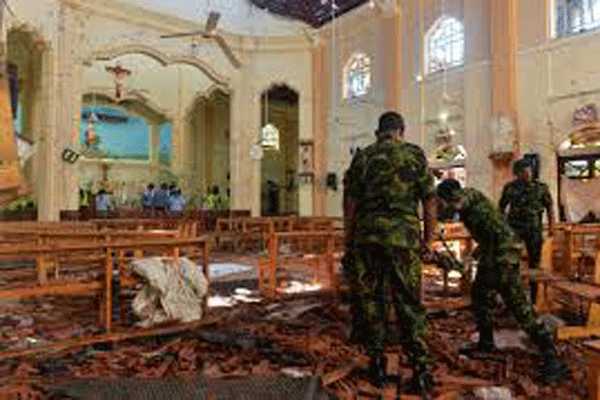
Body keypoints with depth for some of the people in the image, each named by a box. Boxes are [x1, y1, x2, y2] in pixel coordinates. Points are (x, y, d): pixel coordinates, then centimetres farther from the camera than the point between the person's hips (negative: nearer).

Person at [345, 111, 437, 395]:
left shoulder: (362, 157, 9)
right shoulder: (414, 154, 4)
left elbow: (351, 203, 8)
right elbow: (429, 201, 2)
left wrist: (351, 239, 15)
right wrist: (428, 240, 9)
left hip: (367, 235, 2)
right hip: (403, 236, -1)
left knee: (370, 300, 11)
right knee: (409, 303, 6)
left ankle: (377, 367, 18)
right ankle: (421, 371, 6)